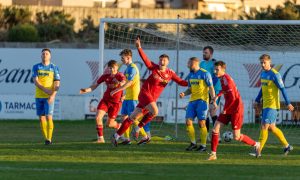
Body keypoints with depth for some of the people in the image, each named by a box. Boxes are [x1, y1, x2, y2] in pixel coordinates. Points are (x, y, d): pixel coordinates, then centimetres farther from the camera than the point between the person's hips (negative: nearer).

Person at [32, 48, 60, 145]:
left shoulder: (54, 68, 1)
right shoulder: (36, 67, 6)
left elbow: (57, 84, -5)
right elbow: (35, 81, -5)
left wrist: (53, 95, -18)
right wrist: (45, 90, -19)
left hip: (49, 97, -3)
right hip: (39, 96, 3)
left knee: (49, 117, -13)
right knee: (42, 118, 4)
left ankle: (49, 139, -11)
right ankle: (46, 138, 14)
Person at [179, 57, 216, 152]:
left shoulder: (205, 74, -8)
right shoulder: (190, 75, 13)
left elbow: (211, 88, -8)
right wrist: (184, 93, 1)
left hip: (202, 100, -7)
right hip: (192, 101, 7)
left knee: (201, 123, -7)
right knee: (188, 121, -2)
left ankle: (203, 145, 1)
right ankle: (193, 143, 10)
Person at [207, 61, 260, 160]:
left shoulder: (226, 80, -21)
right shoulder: (222, 79, 7)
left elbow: (232, 98, -26)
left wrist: (225, 109, -16)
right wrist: (217, 96, 19)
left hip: (236, 109, -9)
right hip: (228, 110, 9)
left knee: (237, 137, -2)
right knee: (215, 129, -2)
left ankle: (256, 144, 19)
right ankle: (213, 154, 2)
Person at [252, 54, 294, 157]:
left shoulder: (275, 74, -14)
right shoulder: (263, 73, 10)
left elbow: (282, 89, -13)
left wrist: (288, 103, -12)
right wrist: (257, 101, 21)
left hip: (272, 105, -9)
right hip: (265, 105, 9)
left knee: (264, 126, -12)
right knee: (271, 128, 14)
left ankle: (259, 151, -11)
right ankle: (286, 146, 26)